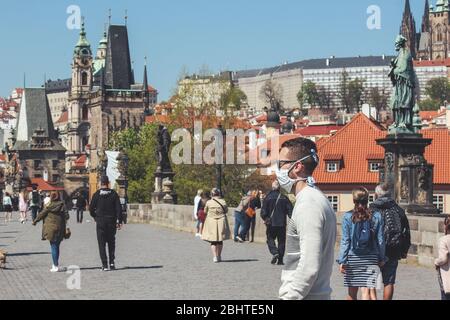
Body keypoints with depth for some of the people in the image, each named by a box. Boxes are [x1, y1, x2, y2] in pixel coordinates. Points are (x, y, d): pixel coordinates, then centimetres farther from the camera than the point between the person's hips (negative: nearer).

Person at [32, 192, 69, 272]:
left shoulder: (49, 207, -6)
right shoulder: (62, 206, 0)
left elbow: (41, 214, 2)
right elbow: (66, 216, -2)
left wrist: (35, 221, 17)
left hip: (51, 229, -3)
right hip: (60, 229, 3)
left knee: (53, 247, 0)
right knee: (56, 247, 13)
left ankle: (56, 266, -2)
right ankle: (56, 265, 16)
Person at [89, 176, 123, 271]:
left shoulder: (97, 194, -4)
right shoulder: (113, 193, 0)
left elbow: (91, 208, -2)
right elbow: (119, 208, -2)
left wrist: (95, 217, 16)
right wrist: (119, 221, 0)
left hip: (100, 222, -2)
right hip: (112, 221, 2)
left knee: (102, 244, 2)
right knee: (111, 243, 15)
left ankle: (104, 265, -5)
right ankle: (112, 263, 7)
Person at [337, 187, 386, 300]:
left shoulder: (348, 217, -5)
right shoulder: (377, 216, -1)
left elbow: (345, 241, -6)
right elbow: (380, 240, 2)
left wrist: (342, 261, -3)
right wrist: (381, 259, 12)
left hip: (352, 258, 0)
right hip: (371, 259, 0)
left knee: (352, 293, 13)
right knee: (366, 292, -3)